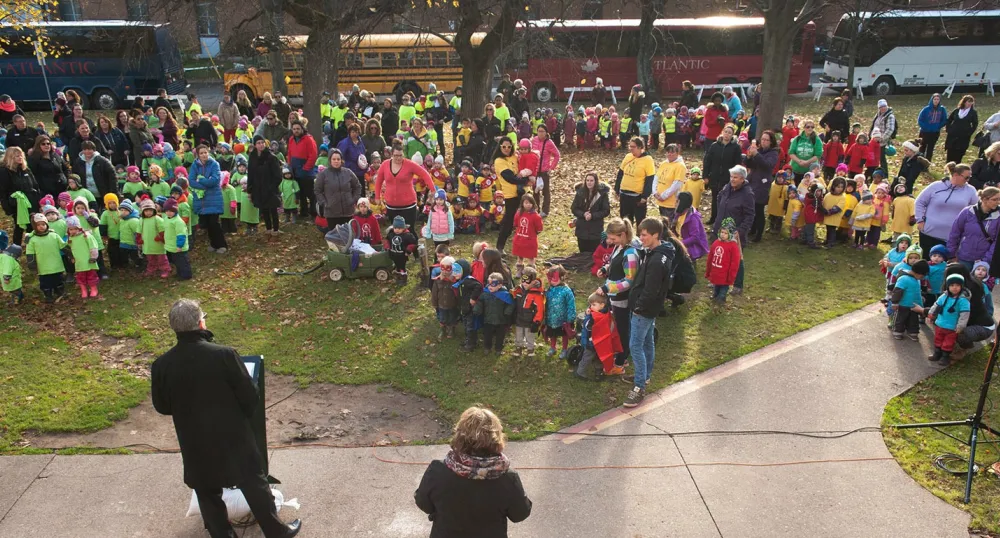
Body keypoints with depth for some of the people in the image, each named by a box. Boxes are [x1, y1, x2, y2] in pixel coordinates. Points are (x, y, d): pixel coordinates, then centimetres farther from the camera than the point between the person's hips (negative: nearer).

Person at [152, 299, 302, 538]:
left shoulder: (161, 365, -13)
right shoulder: (224, 355, -23)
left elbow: (162, 407, 2)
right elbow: (250, 397, -15)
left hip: (195, 444, 2)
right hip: (233, 437, -2)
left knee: (207, 494, 21)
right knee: (255, 486, 16)